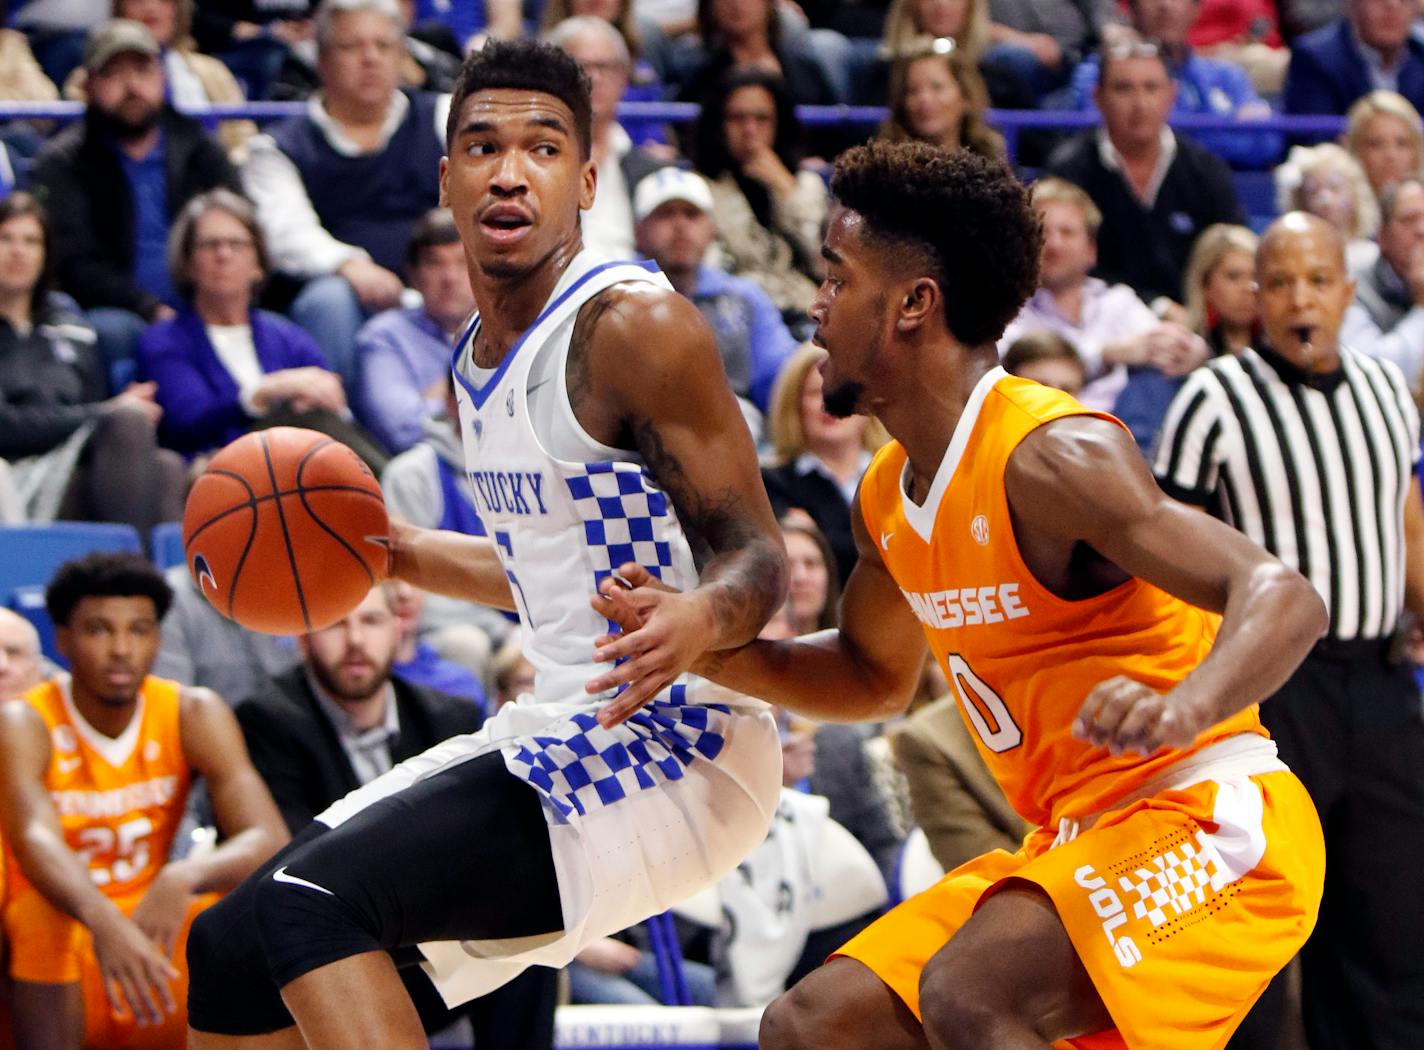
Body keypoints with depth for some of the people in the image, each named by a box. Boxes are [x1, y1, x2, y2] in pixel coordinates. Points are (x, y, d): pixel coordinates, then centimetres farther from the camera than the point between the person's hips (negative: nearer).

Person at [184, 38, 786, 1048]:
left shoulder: (634, 326, -14)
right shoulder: (480, 358, 13)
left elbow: (756, 562, -17)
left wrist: (696, 622, -38)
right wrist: (396, 552, 22)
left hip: (671, 743, -9)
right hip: (559, 732, 9)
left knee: (312, 898, -24)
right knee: (232, 949, 7)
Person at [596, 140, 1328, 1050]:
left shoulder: (1050, 455, -20)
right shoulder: (889, 500, 9)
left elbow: (1285, 598, -29)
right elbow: (876, 675, 28)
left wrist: (1183, 709, -50)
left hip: (1208, 818, -9)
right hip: (1077, 838, 9)